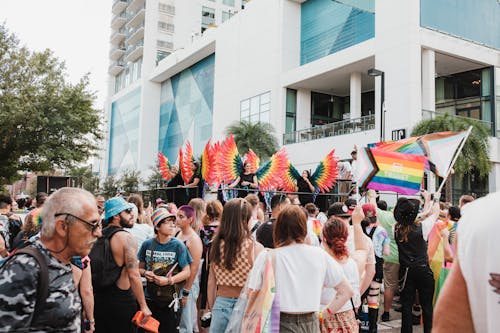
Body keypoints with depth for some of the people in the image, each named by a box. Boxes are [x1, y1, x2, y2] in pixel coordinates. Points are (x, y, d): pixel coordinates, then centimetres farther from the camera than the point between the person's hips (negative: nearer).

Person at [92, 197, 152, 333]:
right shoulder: (126, 238, -16)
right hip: (121, 299, -7)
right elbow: (134, 275, -22)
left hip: (98, 298, 7)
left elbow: (92, 268, 12)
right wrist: (143, 306, -17)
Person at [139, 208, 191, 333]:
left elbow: (186, 272, -8)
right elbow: (140, 267, 9)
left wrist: (168, 281, -20)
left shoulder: (178, 245, -8)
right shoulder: (147, 244, -2)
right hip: (150, 298, 2)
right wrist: (145, 273, -12)